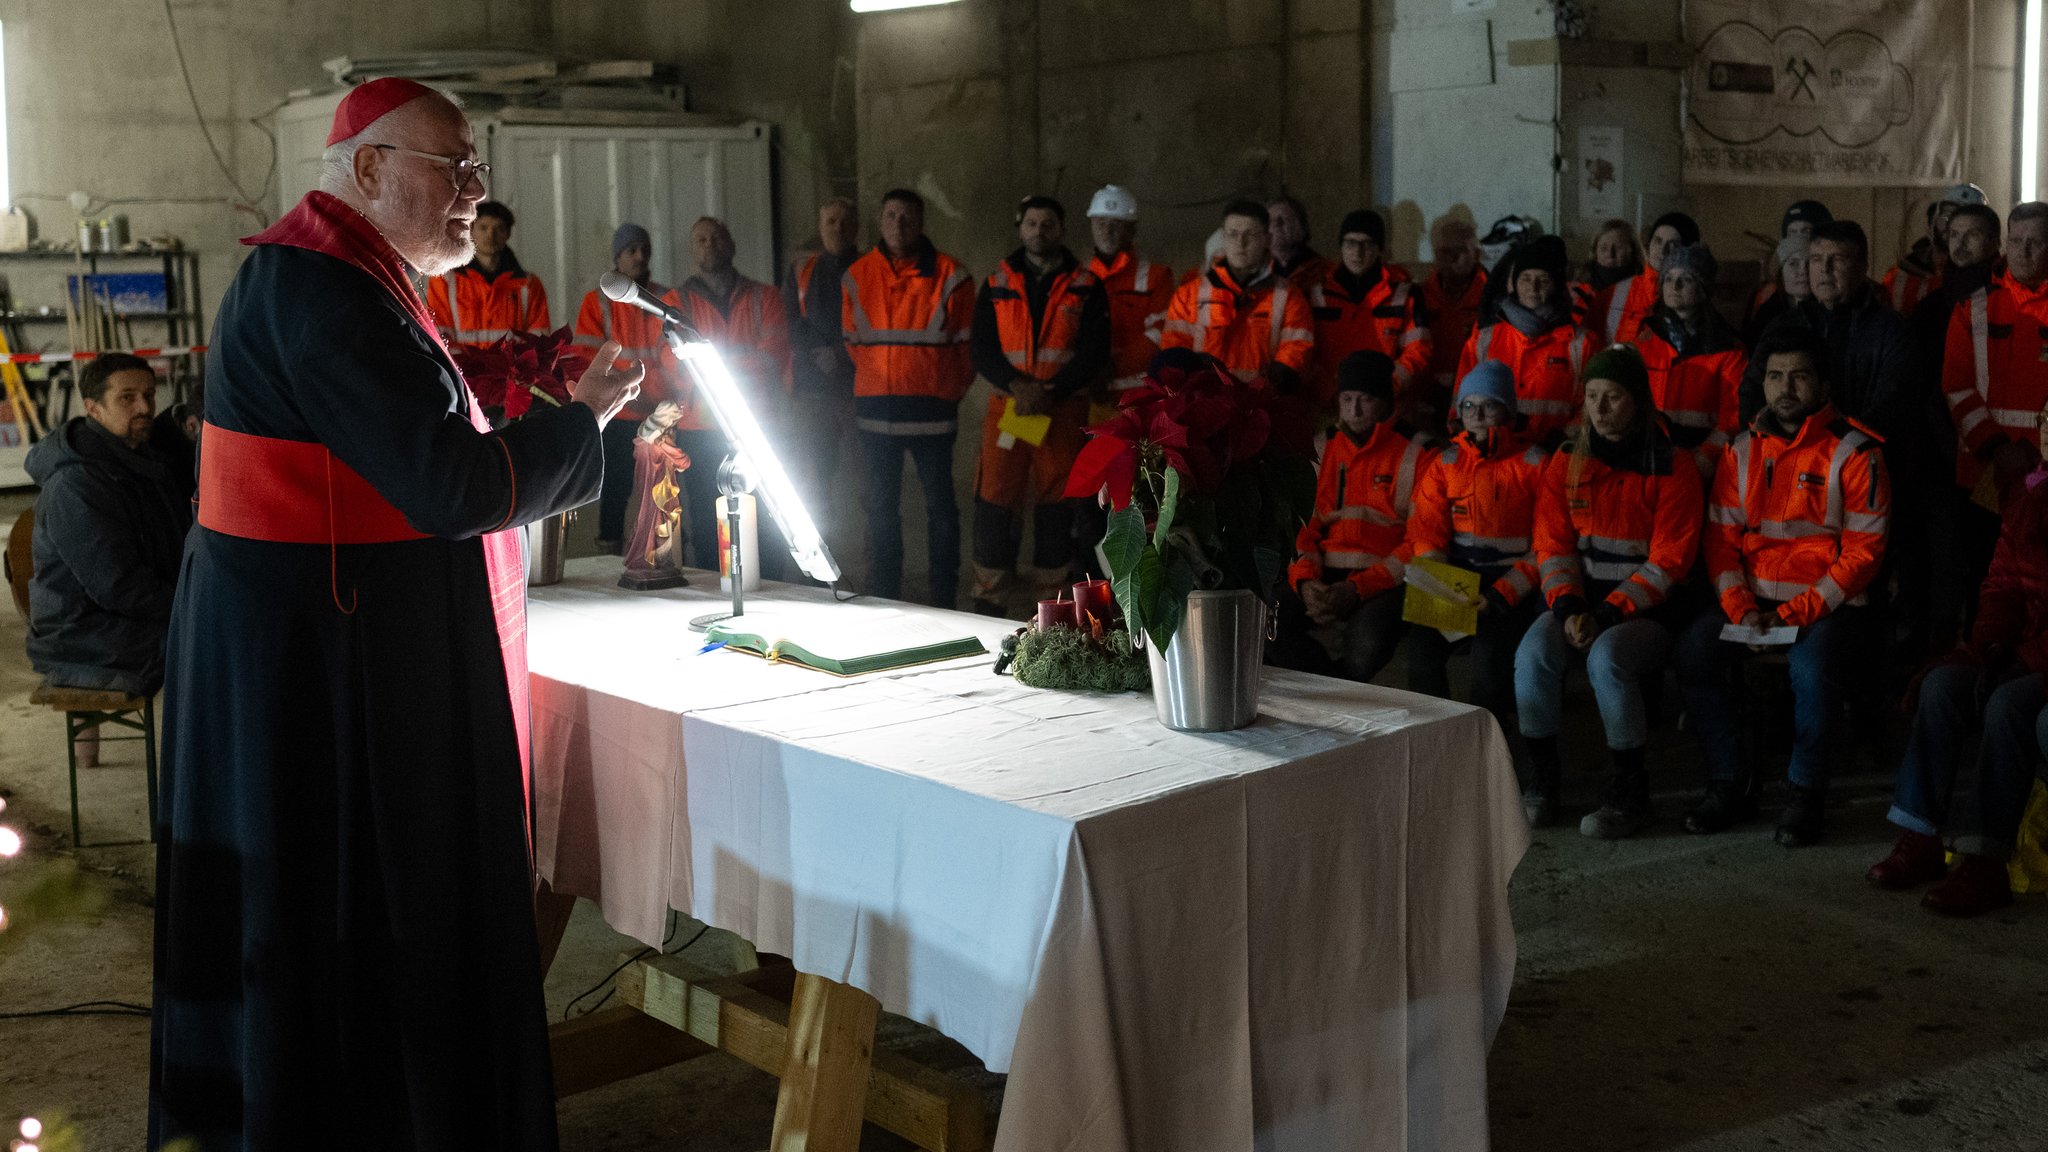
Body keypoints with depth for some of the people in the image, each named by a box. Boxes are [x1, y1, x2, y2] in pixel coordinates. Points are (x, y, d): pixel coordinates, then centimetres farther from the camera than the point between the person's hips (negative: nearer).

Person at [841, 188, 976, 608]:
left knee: (940, 506, 2)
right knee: (880, 507, 9)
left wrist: (950, 391, 7)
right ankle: (883, 600, 17)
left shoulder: (949, 275, -2)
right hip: (875, 409, 3)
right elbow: (852, 341, 15)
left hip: (932, 411, -3)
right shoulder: (857, 276, 7)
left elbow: (965, 344, 4)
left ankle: (943, 600, 8)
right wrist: (877, 383, 12)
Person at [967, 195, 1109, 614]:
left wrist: (1051, 393, -14)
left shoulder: (1085, 287, 6)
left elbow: (1094, 353, -1)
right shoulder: (997, 284, 11)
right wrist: (1017, 386, -13)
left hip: (1064, 410, -1)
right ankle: (987, 603, 3)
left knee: (1056, 508, 3)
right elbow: (983, 350, 4)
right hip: (1008, 407, 1)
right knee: (994, 504, -4)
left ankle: (1050, 604, 11)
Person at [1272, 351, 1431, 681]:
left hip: (1384, 581, -3)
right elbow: (1302, 527, 14)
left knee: (1368, 638, -36)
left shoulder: (1414, 458, 6)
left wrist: (1357, 590, -14)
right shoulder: (1320, 455, 18)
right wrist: (1305, 581, -9)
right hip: (1323, 577, 4)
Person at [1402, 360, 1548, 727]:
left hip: (1513, 589, -3)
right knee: (1422, 643, -24)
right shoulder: (1446, 462, 11)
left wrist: (1501, 596, -14)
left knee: (1489, 649, -29)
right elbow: (1426, 533, 6)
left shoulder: (1533, 463, 0)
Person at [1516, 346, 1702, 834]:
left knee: (1607, 656, -34)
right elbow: (1552, 544, 6)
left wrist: (1608, 615, -17)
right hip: (1580, 600, 4)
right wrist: (1568, 606, -11)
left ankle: (1630, 790, -16)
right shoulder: (1567, 463, 9)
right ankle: (1542, 774, -9)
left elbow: (1667, 562, -9)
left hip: (1645, 611, -4)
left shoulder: (1671, 469, -4)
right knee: (1534, 652, -27)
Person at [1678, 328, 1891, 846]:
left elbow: (1863, 552, -7)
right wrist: (1743, 610, -9)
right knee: (1693, 650, -22)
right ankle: (1733, 782, -6)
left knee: (1813, 667, -33)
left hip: (1828, 604, -4)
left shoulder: (1854, 452, -3)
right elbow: (1721, 539, 8)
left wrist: (1793, 615, -15)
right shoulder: (1742, 451, 10)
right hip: (1752, 599, 4)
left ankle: (1806, 793, -10)